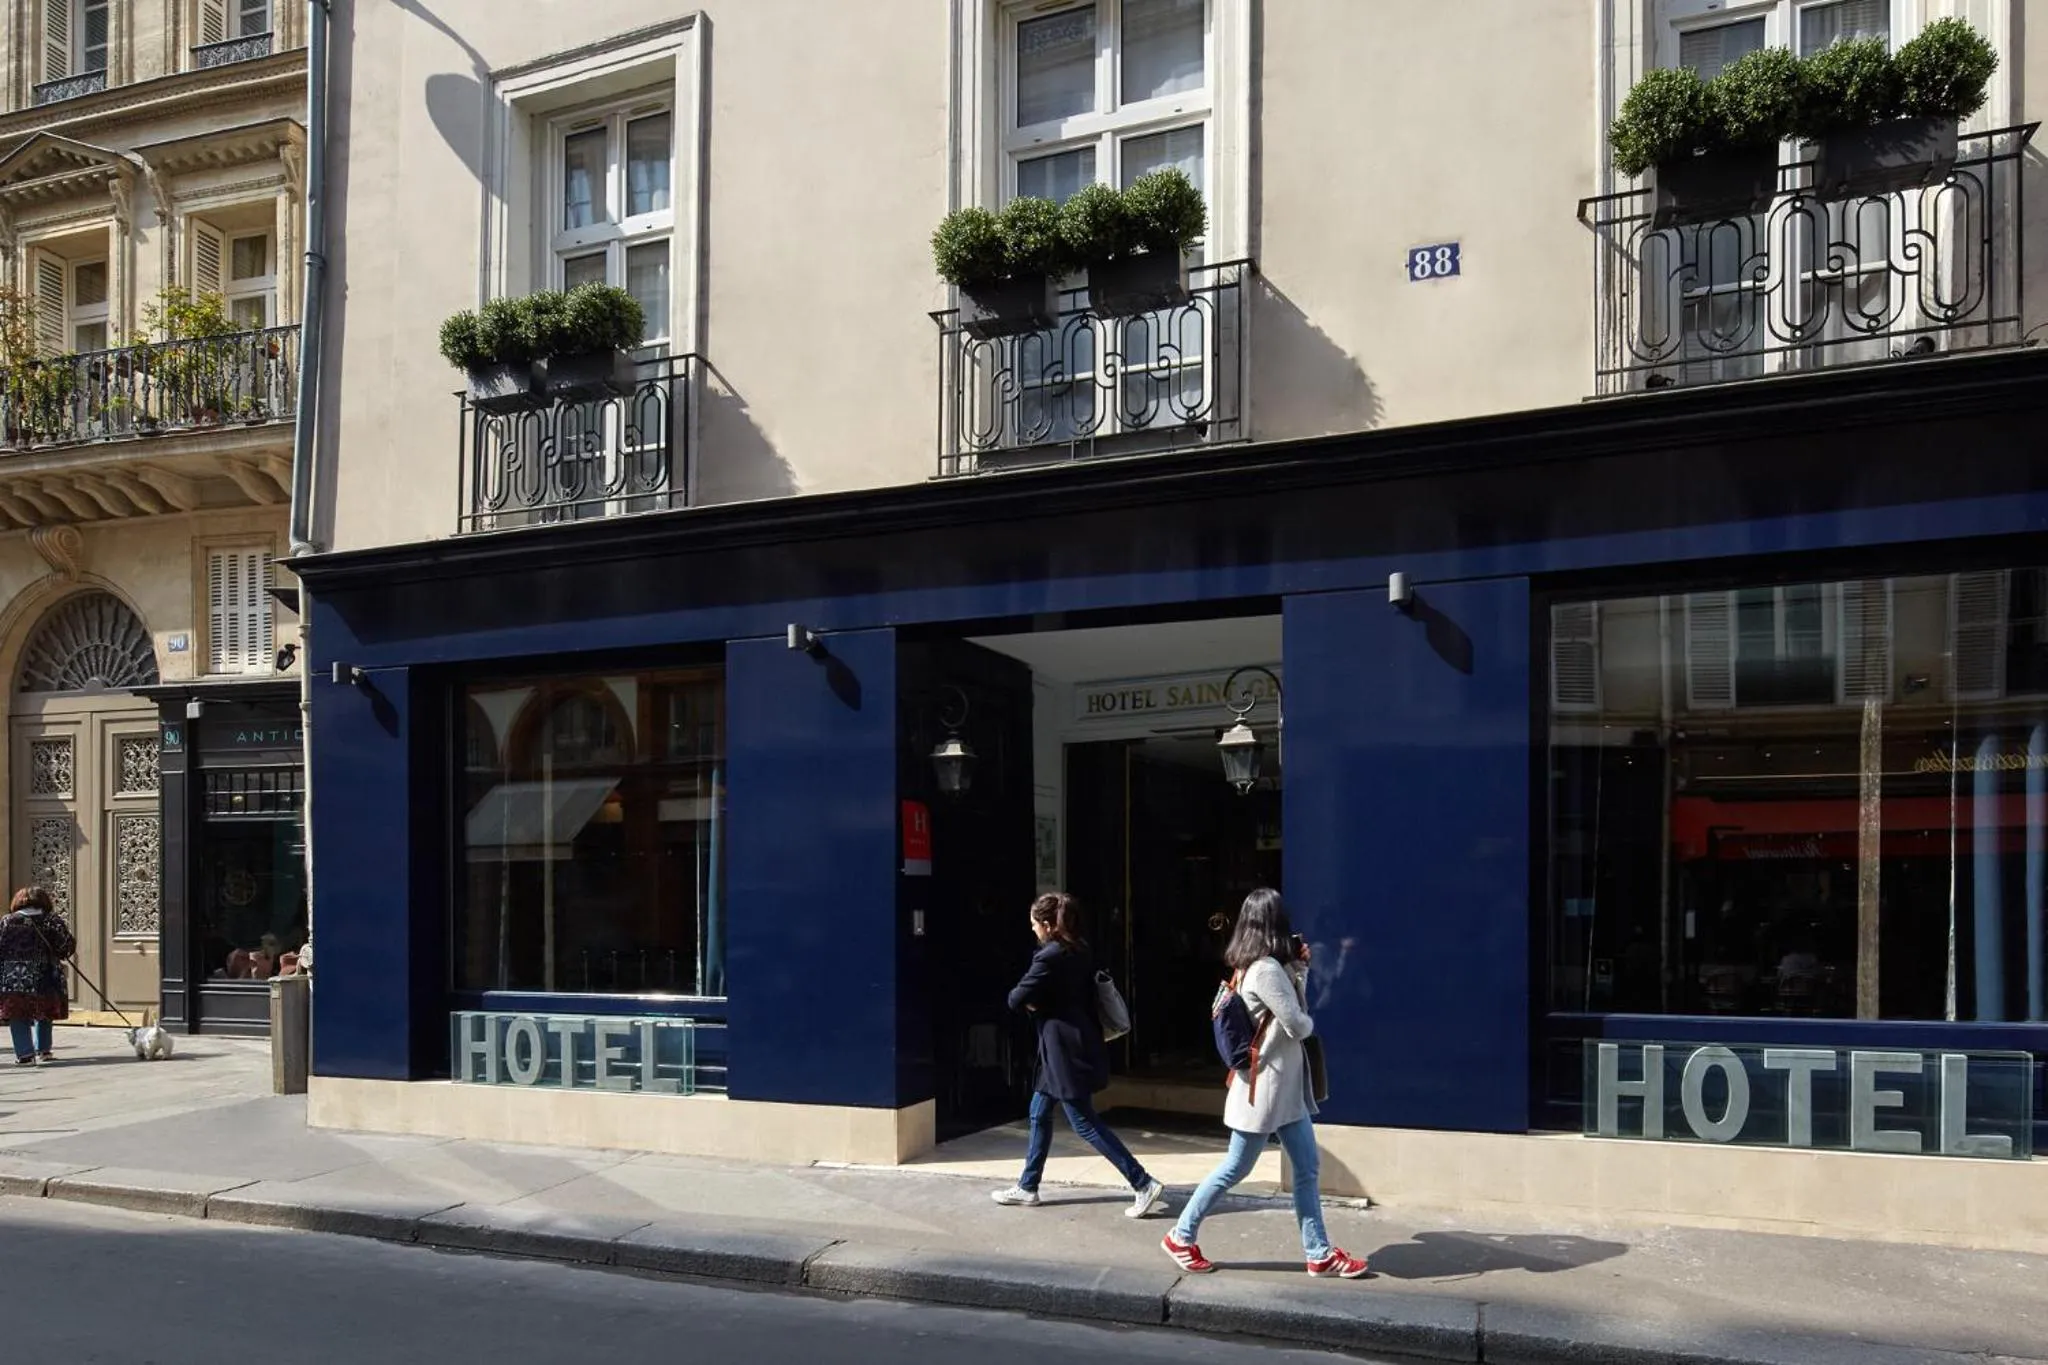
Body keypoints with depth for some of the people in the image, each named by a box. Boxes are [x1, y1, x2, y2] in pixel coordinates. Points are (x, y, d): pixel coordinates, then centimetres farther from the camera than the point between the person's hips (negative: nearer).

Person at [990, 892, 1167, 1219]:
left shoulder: (1049, 957, -20)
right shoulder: (1080, 951, 8)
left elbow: (1017, 999, -16)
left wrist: (1030, 1003, 4)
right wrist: (1039, 1001, 3)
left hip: (1066, 1050, -10)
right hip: (1073, 1045, 10)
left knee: (1086, 1124, -3)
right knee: (1039, 1113, 17)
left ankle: (1145, 1186, -2)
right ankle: (1027, 1187, 27)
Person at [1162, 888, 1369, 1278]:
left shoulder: (1254, 966, 9)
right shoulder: (1266, 969, -21)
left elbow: (1289, 1005, 14)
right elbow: (1296, 1024, -20)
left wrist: (1299, 968, 4)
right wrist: (1310, 1023, 3)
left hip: (1284, 1085, 10)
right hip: (1264, 1085, -10)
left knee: (1308, 1168, 10)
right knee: (1235, 1168, 1)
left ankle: (1319, 1253, 16)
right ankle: (1181, 1237, 14)